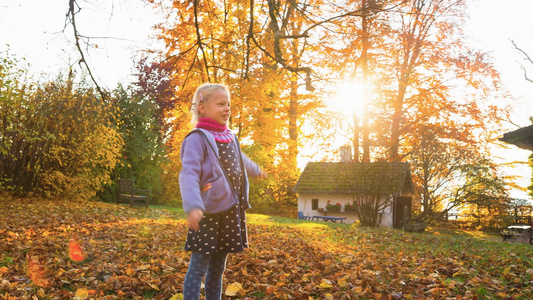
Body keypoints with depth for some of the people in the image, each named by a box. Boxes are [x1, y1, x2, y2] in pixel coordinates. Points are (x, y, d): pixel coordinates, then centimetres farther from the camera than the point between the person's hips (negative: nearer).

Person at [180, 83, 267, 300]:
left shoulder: (230, 137, 13)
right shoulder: (197, 138, -12)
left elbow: (241, 160, 34)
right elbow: (188, 174, -25)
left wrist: (256, 170, 52)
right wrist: (192, 206, -40)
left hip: (230, 211, 7)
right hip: (208, 212, -7)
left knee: (218, 267, 15)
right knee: (199, 266, -2)